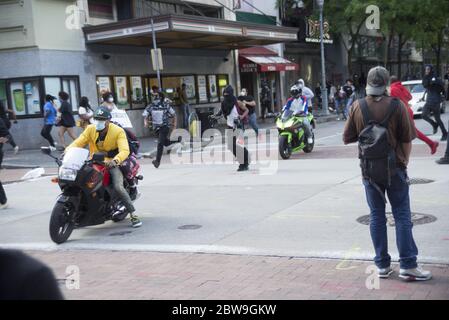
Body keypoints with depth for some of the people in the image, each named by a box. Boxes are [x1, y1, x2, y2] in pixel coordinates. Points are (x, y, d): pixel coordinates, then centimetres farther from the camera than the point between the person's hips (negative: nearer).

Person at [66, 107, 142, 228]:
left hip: (113, 163, -4)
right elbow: (78, 143, -4)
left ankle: (133, 215, -14)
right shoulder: (90, 129, 1)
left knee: (118, 187, -26)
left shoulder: (118, 131, -12)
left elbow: (124, 150, -24)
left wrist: (115, 160, -44)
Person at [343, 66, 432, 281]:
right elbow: (407, 140, -4)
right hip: (394, 167, -2)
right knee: (402, 216, 4)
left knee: (377, 217, 10)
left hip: (369, 170, 2)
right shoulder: (397, 106, -8)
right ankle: (407, 265, 1)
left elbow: (347, 138, 0)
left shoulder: (358, 107, -3)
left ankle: (382, 266, 13)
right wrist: (404, 161, 10)